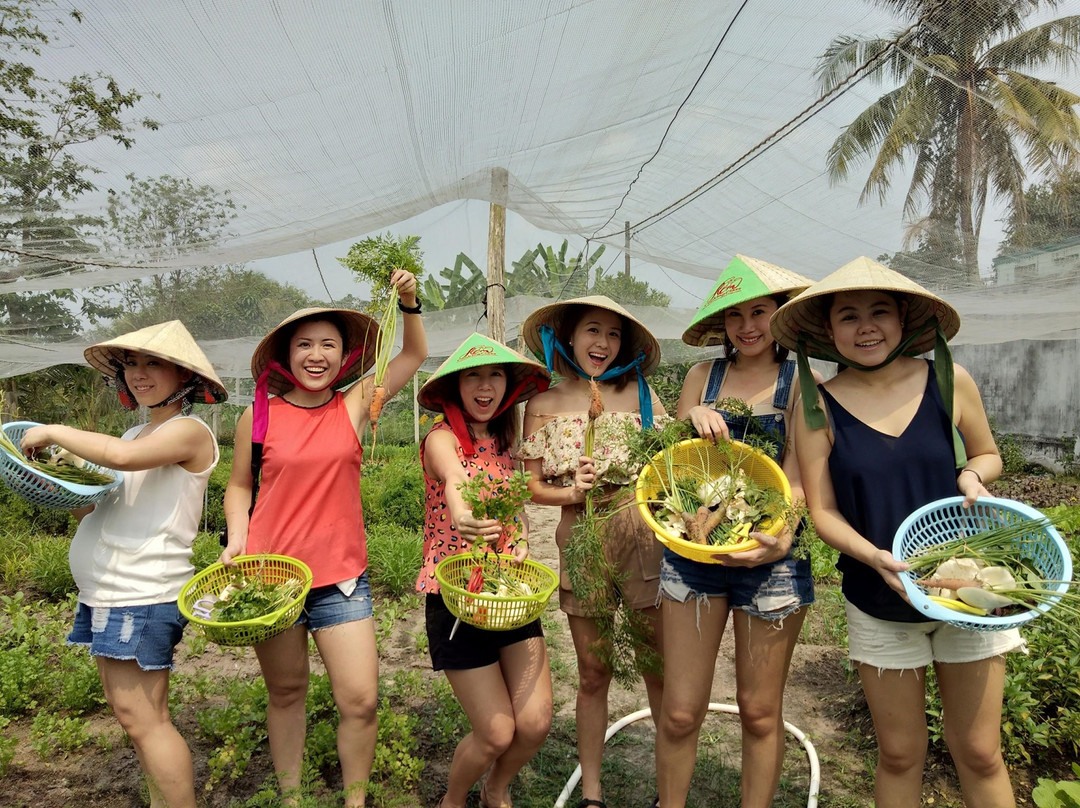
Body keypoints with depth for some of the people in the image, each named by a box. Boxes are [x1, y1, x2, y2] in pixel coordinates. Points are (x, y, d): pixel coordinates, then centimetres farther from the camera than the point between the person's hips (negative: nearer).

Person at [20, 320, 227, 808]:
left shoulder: (189, 431, -11)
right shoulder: (135, 435, 16)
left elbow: (121, 456, -29)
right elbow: (96, 508, 18)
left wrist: (54, 432, -15)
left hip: (141, 596, -8)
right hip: (105, 591, 9)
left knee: (141, 717, -5)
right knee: (141, 714, 13)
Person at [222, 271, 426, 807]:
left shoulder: (354, 405, -1)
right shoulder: (258, 415, -1)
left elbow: (415, 355, 3)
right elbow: (239, 486, 10)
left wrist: (408, 302, -11)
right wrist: (237, 540, -4)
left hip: (341, 577, 0)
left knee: (360, 700, -3)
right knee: (286, 693, 14)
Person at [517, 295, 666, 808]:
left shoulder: (638, 392, 5)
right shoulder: (543, 404, 4)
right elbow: (532, 486, 4)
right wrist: (571, 492, -14)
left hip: (643, 538, 0)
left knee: (660, 668, 7)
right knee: (593, 673, 10)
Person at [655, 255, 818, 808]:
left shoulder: (801, 384, 1)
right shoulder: (703, 377, 7)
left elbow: (797, 477, -9)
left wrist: (780, 535, -28)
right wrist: (695, 420, -14)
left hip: (768, 555, -1)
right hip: (692, 548, 2)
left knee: (760, 711, 12)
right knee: (680, 712, 4)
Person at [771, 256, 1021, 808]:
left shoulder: (949, 380, -5)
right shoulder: (819, 409, -8)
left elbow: (987, 454, 11)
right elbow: (823, 512, -6)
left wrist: (971, 475, -12)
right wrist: (875, 557, -23)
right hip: (879, 607, 0)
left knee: (978, 754, 10)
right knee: (899, 756, 13)